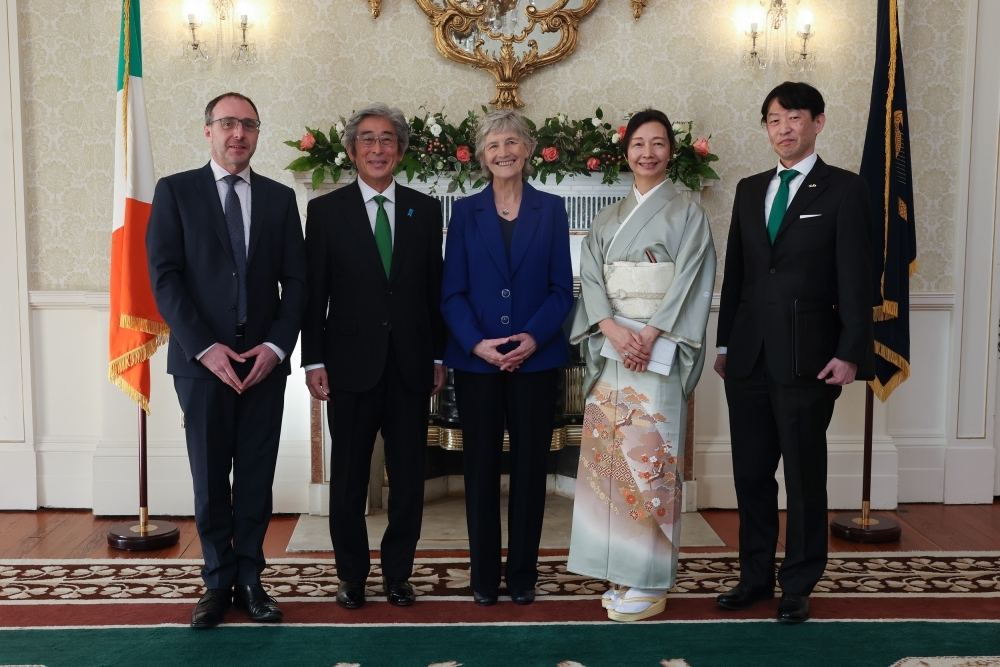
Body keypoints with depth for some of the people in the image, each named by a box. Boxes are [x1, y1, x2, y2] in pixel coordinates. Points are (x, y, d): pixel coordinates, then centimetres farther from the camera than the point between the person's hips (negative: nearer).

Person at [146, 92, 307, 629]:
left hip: (265, 360, 2)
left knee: (257, 478, 6)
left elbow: (295, 280, 6)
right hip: (202, 358, -2)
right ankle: (218, 581, 19)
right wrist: (205, 347, -13)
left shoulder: (279, 198, 10)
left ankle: (249, 579, 18)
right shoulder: (175, 191, 3)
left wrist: (276, 346, -7)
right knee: (210, 478, 6)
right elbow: (164, 277, -4)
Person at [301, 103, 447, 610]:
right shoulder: (326, 210, 2)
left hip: (411, 365, 2)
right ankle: (352, 575, 23)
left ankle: (398, 573, 23)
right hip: (351, 364, -2)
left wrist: (439, 357, 5)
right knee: (349, 477, 8)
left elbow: (434, 288, 8)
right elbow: (314, 293, 0)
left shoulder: (425, 209, 7)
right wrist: (314, 361, -5)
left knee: (408, 475, 8)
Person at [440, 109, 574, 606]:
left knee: (529, 466, 6)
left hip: (535, 357, 0)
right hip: (476, 360, 0)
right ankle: (484, 575, 18)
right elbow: (452, 292, 1)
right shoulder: (465, 212, 6)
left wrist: (533, 338, -14)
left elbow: (562, 289, 1)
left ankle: (523, 573, 18)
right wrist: (477, 343, -14)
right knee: (481, 466, 6)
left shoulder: (551, 210, 6)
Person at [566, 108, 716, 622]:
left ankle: (651, 582, 3)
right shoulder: (608, 218, 16)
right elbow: (590, 277, 5)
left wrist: (647, 336, -17)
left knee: (649, 456, -6)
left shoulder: (687, 213, 3)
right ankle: (623, 573, 14)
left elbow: (688, 282, -7)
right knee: (609, 455, 4)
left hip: (658, 350, -4)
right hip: (610, 349, 5)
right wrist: (613, 330, -12)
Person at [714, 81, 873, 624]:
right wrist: (724, 344, 12)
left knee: (805, 476, 6)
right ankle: (756, 576, 25)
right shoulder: (750, 190, 13)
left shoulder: (843, 190, -2)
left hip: (806, 356, -5)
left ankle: (798, 586, 19)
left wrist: (850, 353, -13)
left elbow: (855, 278, -7)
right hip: (749, 356, 5)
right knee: (751, 472, 11)